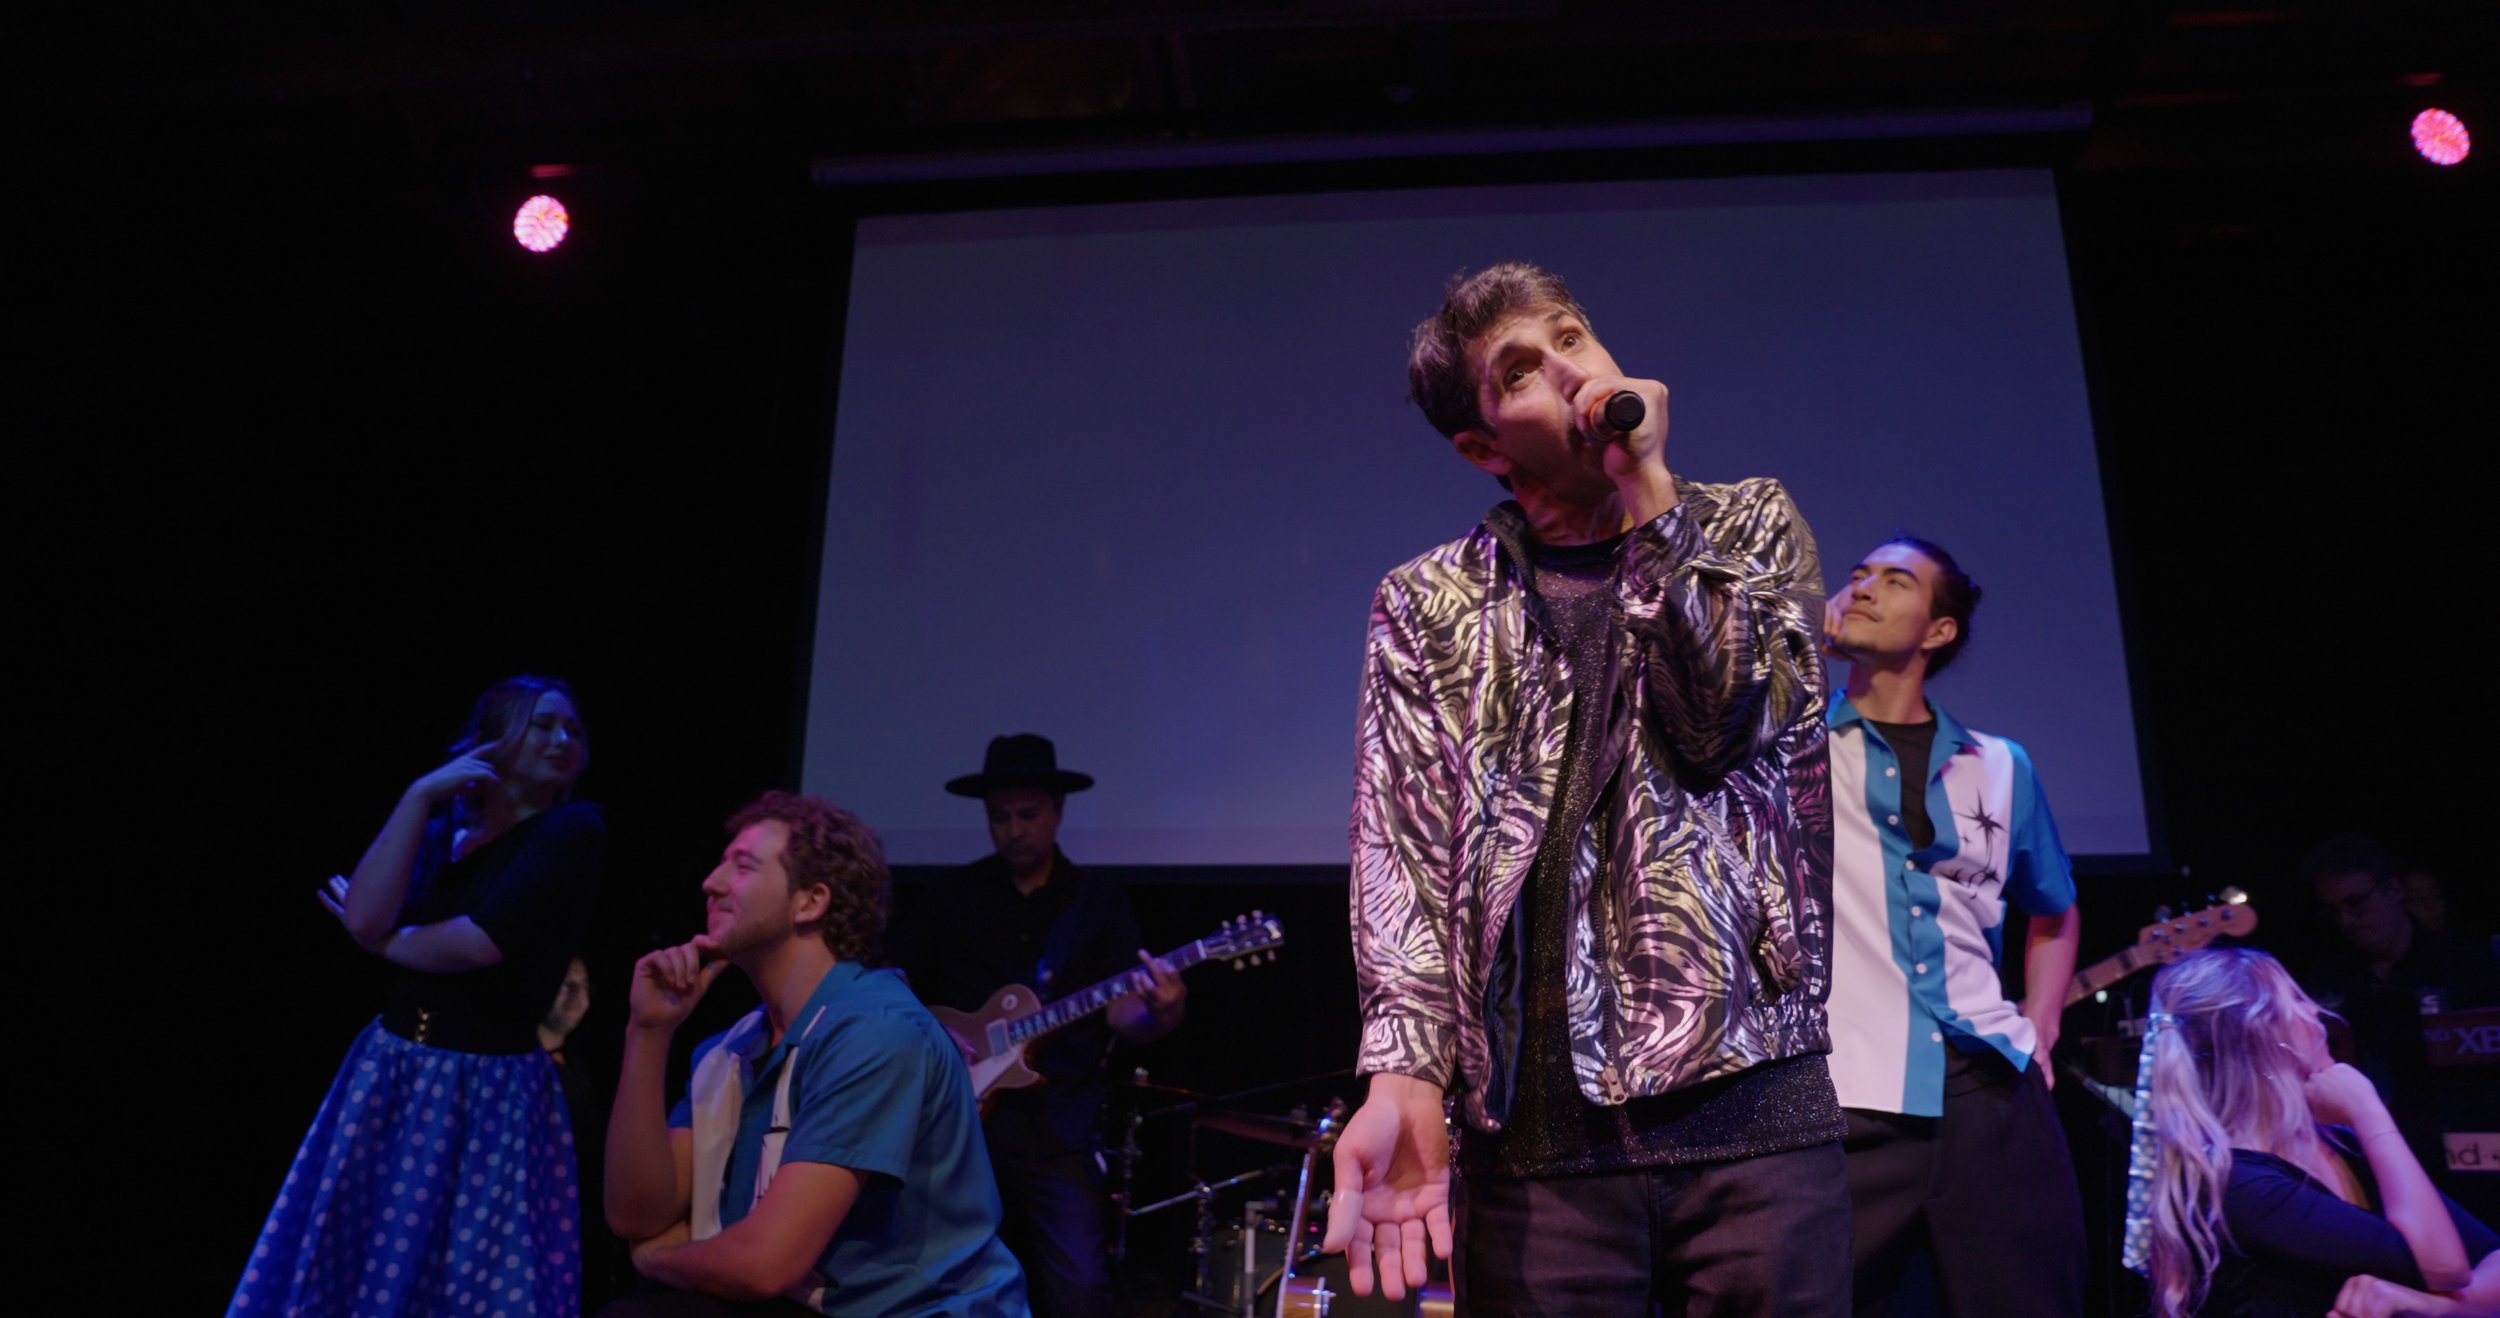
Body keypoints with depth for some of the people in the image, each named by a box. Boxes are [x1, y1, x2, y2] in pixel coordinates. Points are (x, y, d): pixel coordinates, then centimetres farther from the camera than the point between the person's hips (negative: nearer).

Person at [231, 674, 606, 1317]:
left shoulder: (574, 828, -8)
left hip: (488, 1095, -6)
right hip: (390, 1080, 6)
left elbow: (477, 944, -17)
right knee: (348, 1265, 14)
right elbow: (363, 918, -9)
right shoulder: (437, 833, 10)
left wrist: (386, 943, 0)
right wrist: (419, 796, -9)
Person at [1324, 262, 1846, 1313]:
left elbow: (1726, 720, -6)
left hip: (1752, 1098, 1)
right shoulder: (1429, 605, 8)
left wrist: (1645, 488, -6)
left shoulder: (1749, 525, 11)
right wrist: (1406, 1073, -17)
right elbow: (1403, 839, -3)